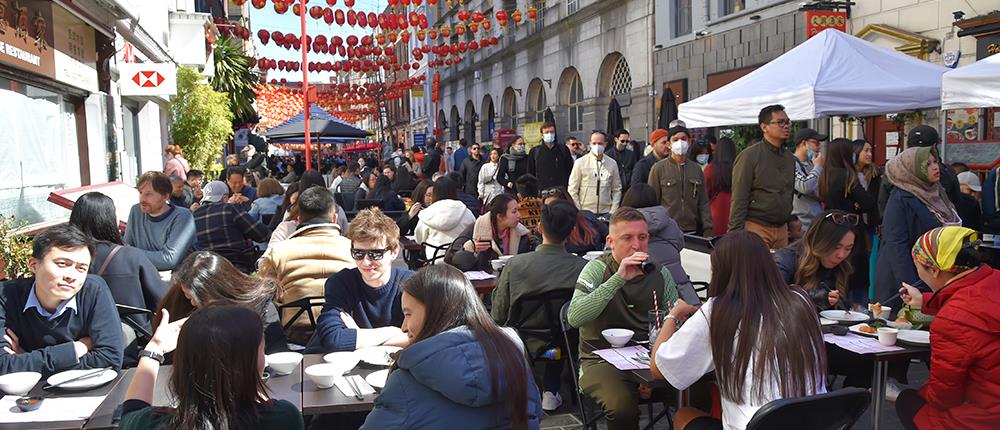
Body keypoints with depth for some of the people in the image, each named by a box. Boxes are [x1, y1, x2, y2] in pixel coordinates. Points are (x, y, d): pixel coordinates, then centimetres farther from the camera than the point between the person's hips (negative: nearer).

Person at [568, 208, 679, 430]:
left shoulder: (660, 273, 8)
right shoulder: (597, 269, -6)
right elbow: (574, 318, -23)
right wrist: (618, 278, -28)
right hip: (602, 359, -4)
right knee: (622, 406, -33)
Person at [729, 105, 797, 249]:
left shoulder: (790, 158, 14)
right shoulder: (750, 156, -7)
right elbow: (739, 200, -10)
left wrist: (791, 224, 19)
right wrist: (737, 235, -15)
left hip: (782, 230, 6)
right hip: (756, 228, -6)